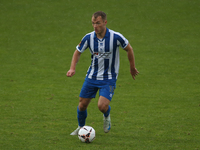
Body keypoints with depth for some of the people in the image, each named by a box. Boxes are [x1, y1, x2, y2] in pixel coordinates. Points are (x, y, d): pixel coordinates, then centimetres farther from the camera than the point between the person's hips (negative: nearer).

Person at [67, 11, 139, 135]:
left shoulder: (116, 37, -18)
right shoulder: (88, 38, -9)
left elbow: (129, 49, 0)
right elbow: (78, 52, 8)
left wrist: (132, 67, 10)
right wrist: (72, 68, -7)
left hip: (109, 79, -3)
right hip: (92, 77, 3)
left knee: (102, 105, -20)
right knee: (82, 105, 5)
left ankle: (107, 116, 17)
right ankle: (81, 128, 33)